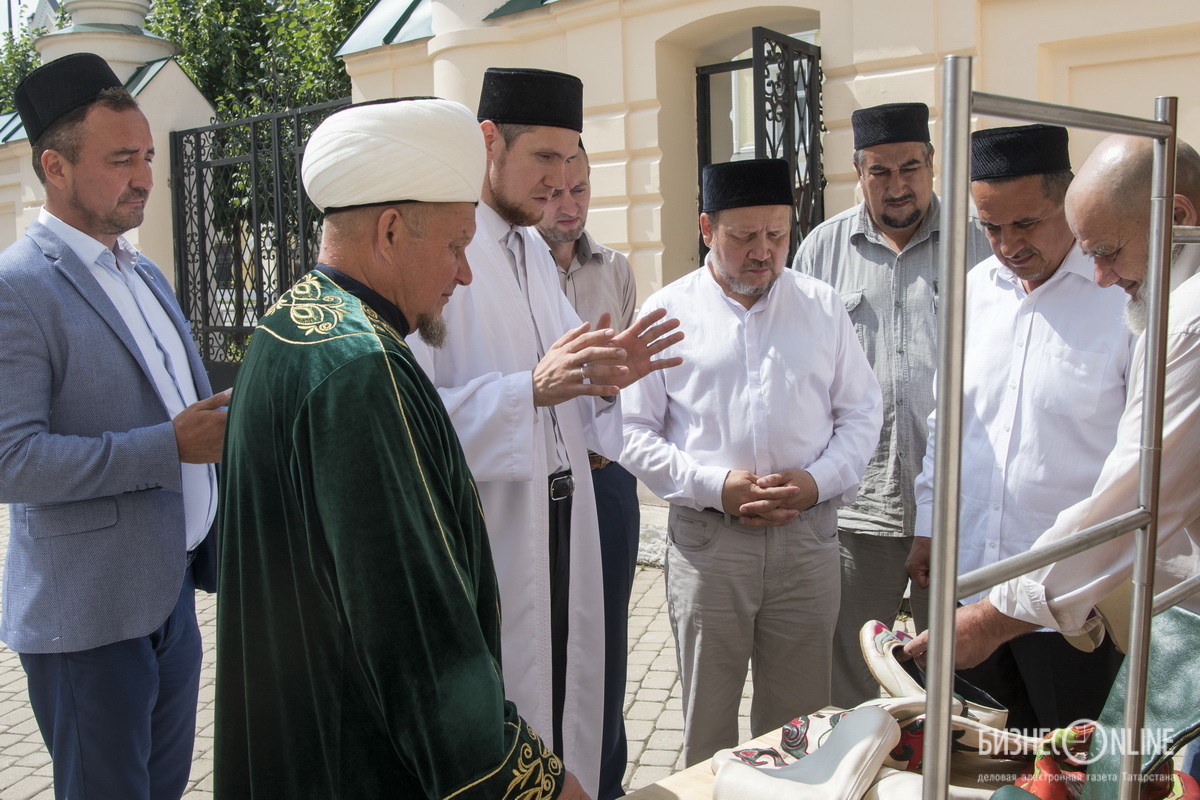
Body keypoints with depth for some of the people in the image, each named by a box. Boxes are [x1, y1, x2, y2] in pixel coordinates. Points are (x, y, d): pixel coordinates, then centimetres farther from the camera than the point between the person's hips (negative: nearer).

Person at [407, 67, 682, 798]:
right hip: (485, 536, -8)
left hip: (563, 518, 8)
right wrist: (531, 388, -30)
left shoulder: (535, 251, 13)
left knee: (564, 690, 17)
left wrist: (610, 375, -4)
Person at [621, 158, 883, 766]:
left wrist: (818, 480, -8)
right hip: (707, 539, -1)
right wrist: (715, 485, -13)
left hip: (808, 535, 2)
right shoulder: (668, 312, 1)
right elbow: (635, 433, -1)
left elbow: (861, 412, 10)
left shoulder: (823, 306, 8)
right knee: (708, 721, 10)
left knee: (798, 719, 11)